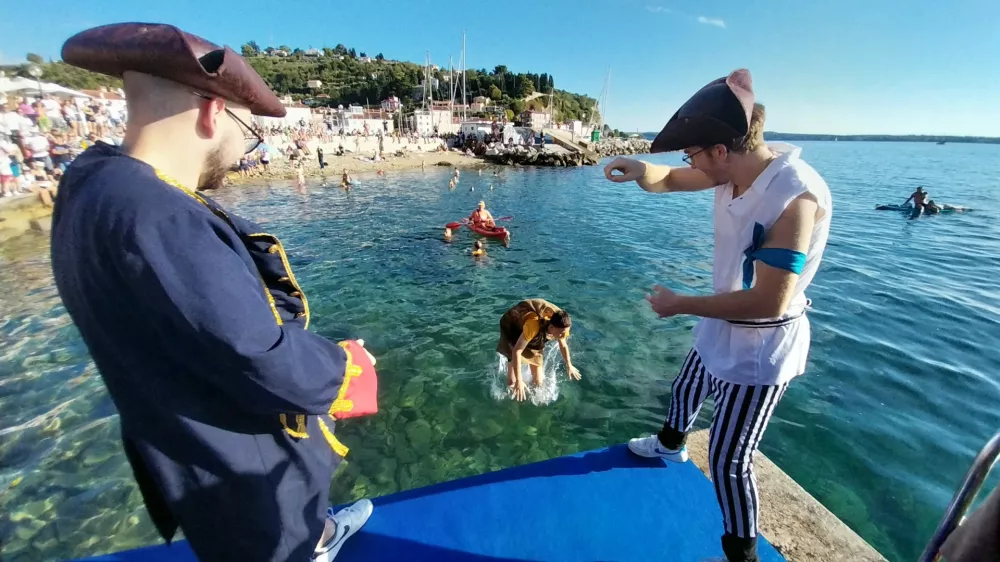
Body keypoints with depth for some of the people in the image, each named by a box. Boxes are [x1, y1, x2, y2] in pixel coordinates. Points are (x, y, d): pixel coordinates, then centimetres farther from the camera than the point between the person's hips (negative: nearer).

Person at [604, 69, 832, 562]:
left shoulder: (795, 195, -32)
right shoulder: (737, 167, -8)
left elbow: (769, 302, -34)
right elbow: (669, 180, 5)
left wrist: (680, 304, -25)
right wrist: (639, 169, -18)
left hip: (761, 346, -9)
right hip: (722, 326, 9)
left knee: (728, 460, 4)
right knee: (684, 391, 32)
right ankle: (670, 445, 64)